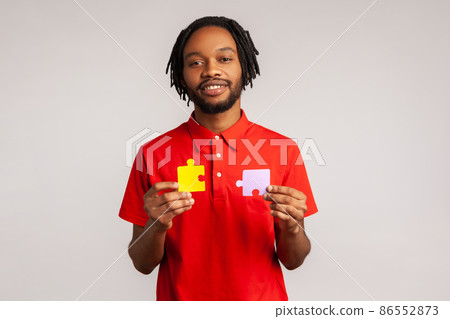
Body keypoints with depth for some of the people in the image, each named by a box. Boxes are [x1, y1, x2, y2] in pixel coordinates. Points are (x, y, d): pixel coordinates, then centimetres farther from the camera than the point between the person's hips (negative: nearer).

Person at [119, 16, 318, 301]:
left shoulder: (282, 150, -9)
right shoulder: (153, 154, -10)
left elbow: (292, 261, -4)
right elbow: (143, 264, -5)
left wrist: (292, 227, -23)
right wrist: (157, 225, -23)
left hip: (263, 299, 1)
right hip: (180, 298, 0)